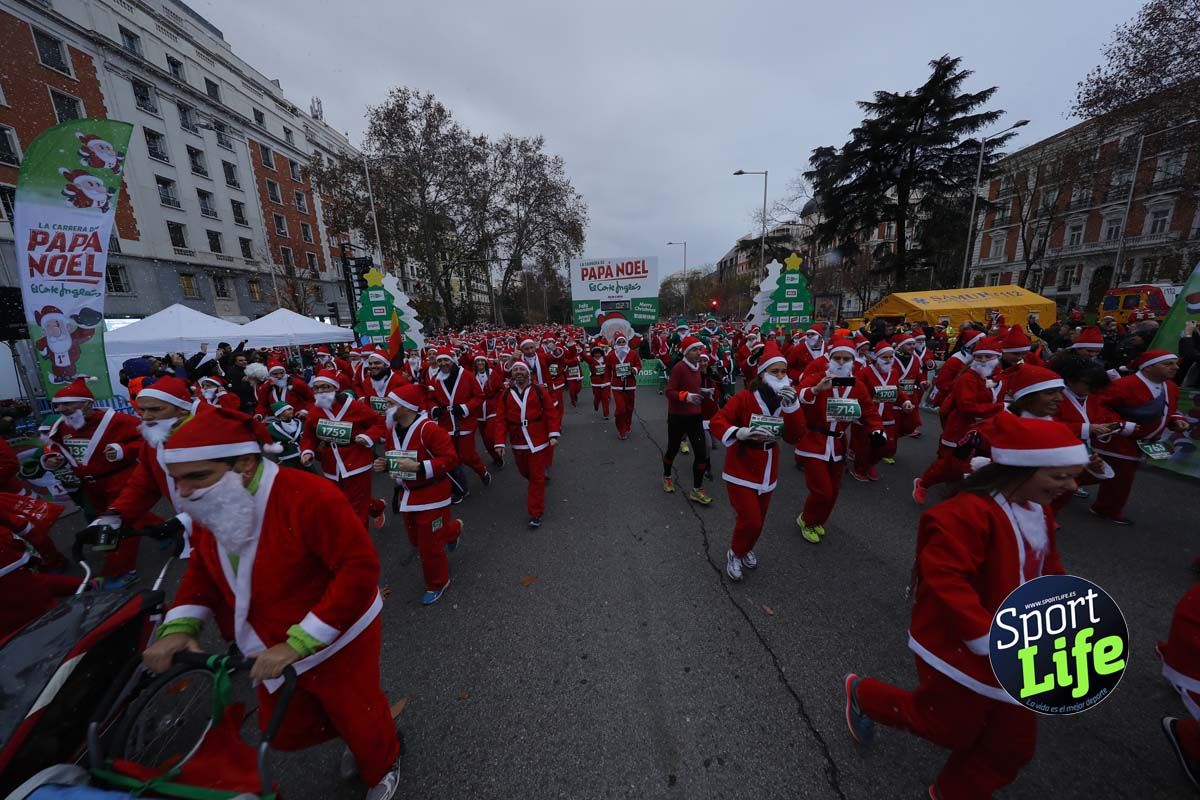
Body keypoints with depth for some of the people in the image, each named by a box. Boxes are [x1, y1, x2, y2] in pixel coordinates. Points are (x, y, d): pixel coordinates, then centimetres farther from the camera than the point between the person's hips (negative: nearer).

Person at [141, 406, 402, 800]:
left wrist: (299, 643, -29)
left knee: (359, 719, 17)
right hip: (274, 653, 8)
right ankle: (353, 735, 58)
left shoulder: (307, 497, -34)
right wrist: (180, 626, -7)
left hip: (336, 645, -7)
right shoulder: (213, 512, -5)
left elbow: (360, 568, -33)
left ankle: (382, 767, 52)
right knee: (285, 732, 27)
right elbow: (203, 569, 10)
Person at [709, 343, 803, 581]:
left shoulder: (785, 400, 0)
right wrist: (741, 432, -41)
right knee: (750, 521, -9)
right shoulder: (745, 397, -17)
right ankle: (734, 554, 21)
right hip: (741, 472, -5)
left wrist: (792, 405, -21)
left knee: (758, 520, 17)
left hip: (767, 474, 5)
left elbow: (794, 436, -9)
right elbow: (717, 422, -25)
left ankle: (746, 549, 47)